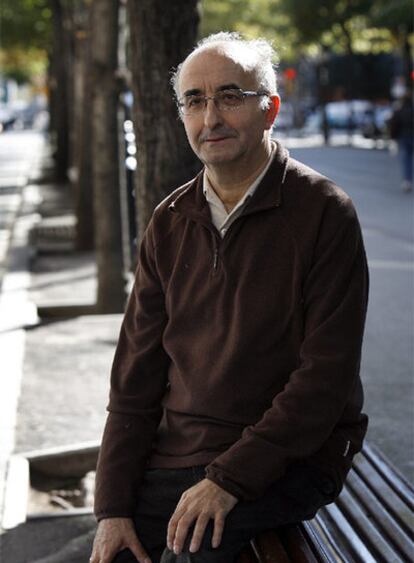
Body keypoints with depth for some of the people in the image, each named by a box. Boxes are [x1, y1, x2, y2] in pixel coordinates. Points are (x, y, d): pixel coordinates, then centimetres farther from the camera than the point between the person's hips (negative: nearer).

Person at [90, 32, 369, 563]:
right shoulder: (170, 223, 8)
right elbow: (136, 375, 7)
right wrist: (113, 507, -2)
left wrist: (229, 478, -19)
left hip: (286, 460, -5)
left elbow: (326, 376, -13)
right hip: (172, 455, 5)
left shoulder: (322, 211, -8)